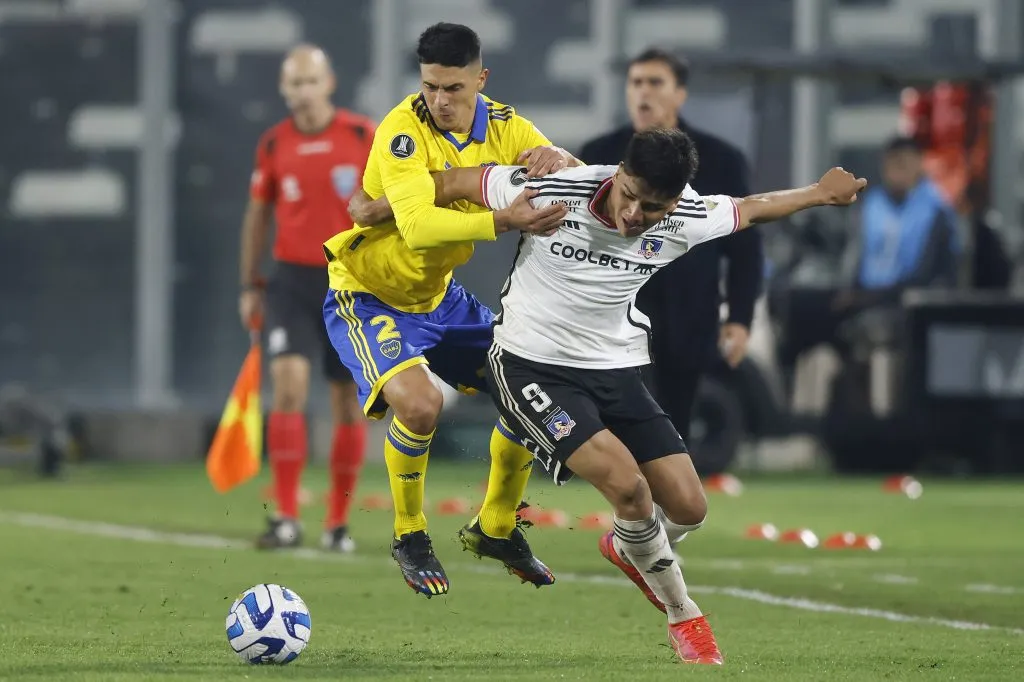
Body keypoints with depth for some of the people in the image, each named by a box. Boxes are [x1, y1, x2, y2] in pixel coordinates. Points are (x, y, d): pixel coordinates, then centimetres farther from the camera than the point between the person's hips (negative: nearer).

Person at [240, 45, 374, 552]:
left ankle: (338, 522, 16)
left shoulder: (364, 137, -3)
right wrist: (250, 287, 12)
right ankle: (286, 519, -16)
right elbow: (257, 216, 14)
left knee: (348, 401, 5)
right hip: (293, 281, 1)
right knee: (288, 383, -16)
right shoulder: (274, 145, 4)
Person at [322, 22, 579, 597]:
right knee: (419, 403, -30)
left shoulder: (501, 126, -7)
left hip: (439, 296, 7)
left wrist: (557, 158, -32)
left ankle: (497, 528, 24)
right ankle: (410, 537, -5)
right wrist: (506, 222, -51)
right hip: (367, 295, -7)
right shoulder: (404, 128, -26)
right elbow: (418, 226, -39)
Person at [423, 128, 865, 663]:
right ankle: (683, 616, 2)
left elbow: (748, 210, 10)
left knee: (687, 507, -2)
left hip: (616, 371, 5)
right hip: (531, 365, -5)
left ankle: (626, 548, 37)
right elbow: (457, 182, -9)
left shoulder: (684, 219, -12)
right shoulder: (551, 193, -24)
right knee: (627, 482, -23)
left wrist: (819, 193, 22)